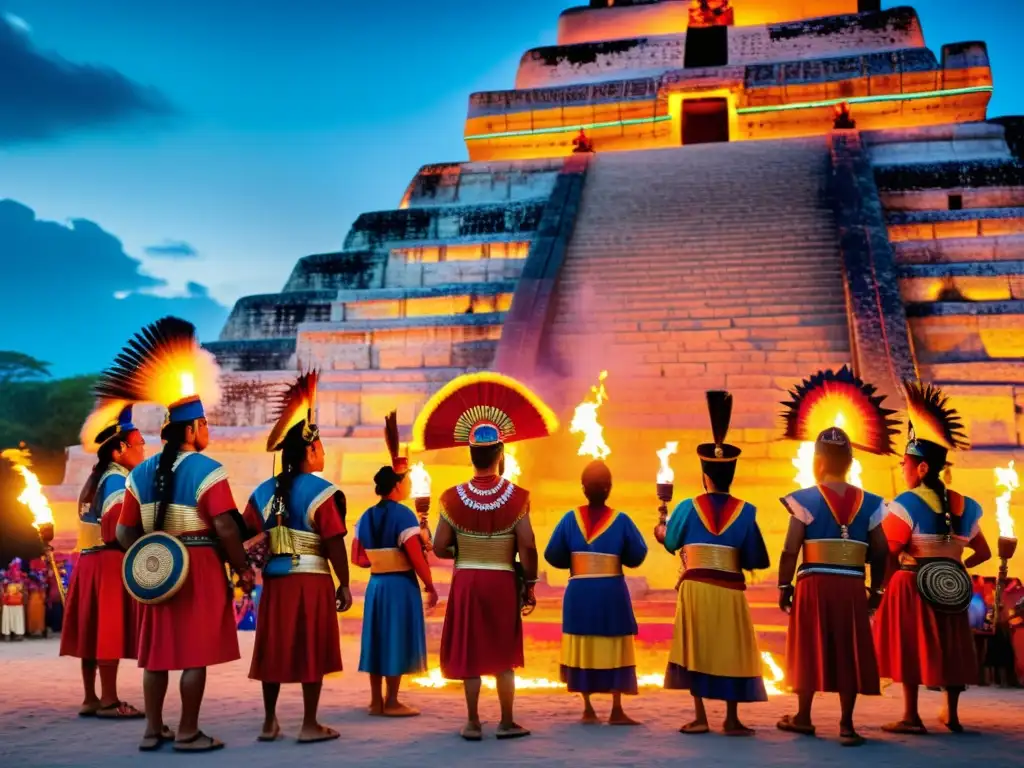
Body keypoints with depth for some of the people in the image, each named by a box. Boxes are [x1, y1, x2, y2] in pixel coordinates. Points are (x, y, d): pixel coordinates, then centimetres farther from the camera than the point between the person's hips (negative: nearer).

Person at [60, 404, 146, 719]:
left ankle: (91, 698, 16)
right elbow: (120, 526, -24)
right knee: (109, 630, -6)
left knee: (94, 630, 11)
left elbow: (105, 523, 14)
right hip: (110, 561, -9)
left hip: (89, 560, 9)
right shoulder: (117, 479, -12)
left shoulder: (96, 478, 18)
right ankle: (109, 700, -2)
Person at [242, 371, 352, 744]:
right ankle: (310, 725, 9)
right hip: (312, 580, -5)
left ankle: (269, 723, 21)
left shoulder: (263, 491, 8)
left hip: (274, 580, 6)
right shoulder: (320, 492, -10)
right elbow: (334, 544, -12)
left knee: (274, 649, 13)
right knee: (311, 651, 3)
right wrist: (344, 585, -5)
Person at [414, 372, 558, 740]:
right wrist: (529, 583, 1)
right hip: (502, 581, -1)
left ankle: (473, 723, 13)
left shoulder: (453, 498, -6)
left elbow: (439, 548, -4)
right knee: (503, 656, 10)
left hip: (466, 581, 1)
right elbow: (527, 547, -11)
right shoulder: (516, 496, -9)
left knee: (471, 653, 9)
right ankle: (507, 723, 16)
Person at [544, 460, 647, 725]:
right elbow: (637, 556, -2)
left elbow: (553, 556, -1)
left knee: (583, 649, 8)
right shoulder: (621, 520, -6)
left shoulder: (570, 519, -2)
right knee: (614, 651, 5)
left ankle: (588, 709, 12)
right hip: (612, 592, -2)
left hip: (579, 592, 2)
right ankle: (616, 710, 5)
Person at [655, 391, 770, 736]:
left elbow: (671, 541, 16)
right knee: (730, 650, 7)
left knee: (697, 648, 7)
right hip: (729, 591, 0)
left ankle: (700, 717, 8)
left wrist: (661, 531, 37)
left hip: (695, 588, 0)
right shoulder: (745, 512, -4)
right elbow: (756, 560, -4)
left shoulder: (687, 508, -1)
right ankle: (732, 719, 11)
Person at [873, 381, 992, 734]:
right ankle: (951, 714, 20)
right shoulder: (965, 506, 8)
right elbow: (983, 553, 12)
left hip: (914, 584, -6)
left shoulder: (907, 503, -13)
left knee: (911, 644, 0)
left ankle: (912, 716, 1)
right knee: (950, 645, 14)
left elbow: (888, 549, -19)